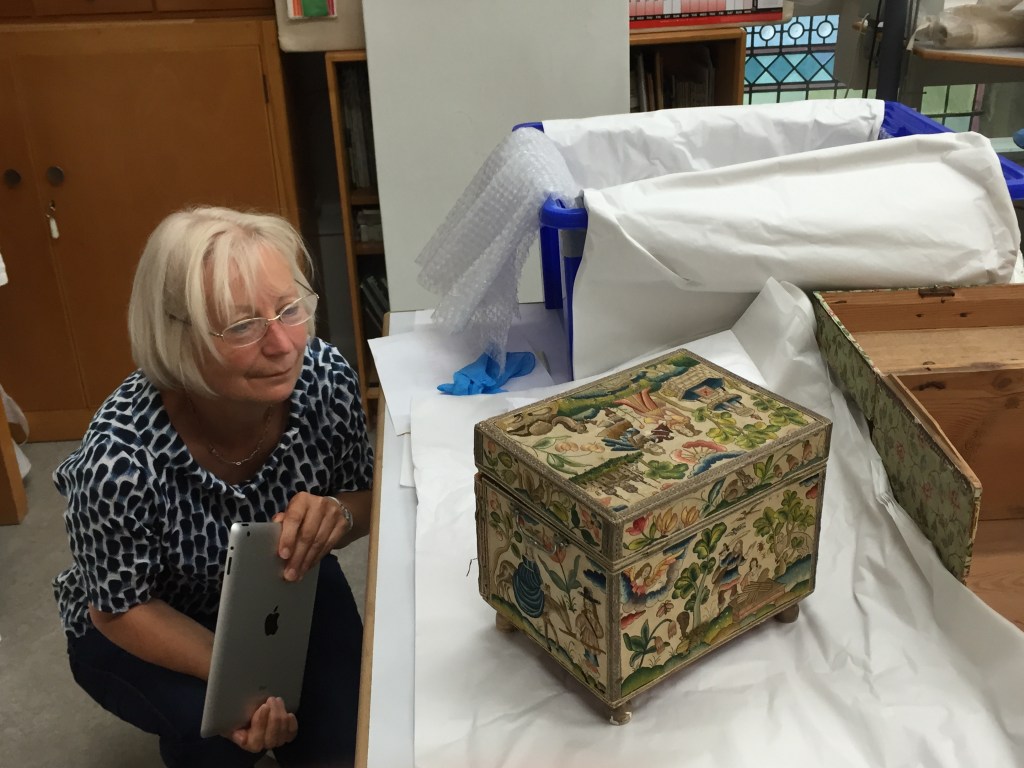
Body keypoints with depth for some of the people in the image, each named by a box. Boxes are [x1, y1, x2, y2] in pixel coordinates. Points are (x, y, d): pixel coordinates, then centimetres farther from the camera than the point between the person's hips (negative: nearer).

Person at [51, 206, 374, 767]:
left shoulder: (323, 374, -26)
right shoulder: (119, 459, -36)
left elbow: (365, 498, -8)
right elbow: (121, 609, -19)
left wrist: (337, 516, -32)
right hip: (148, 628, -2)